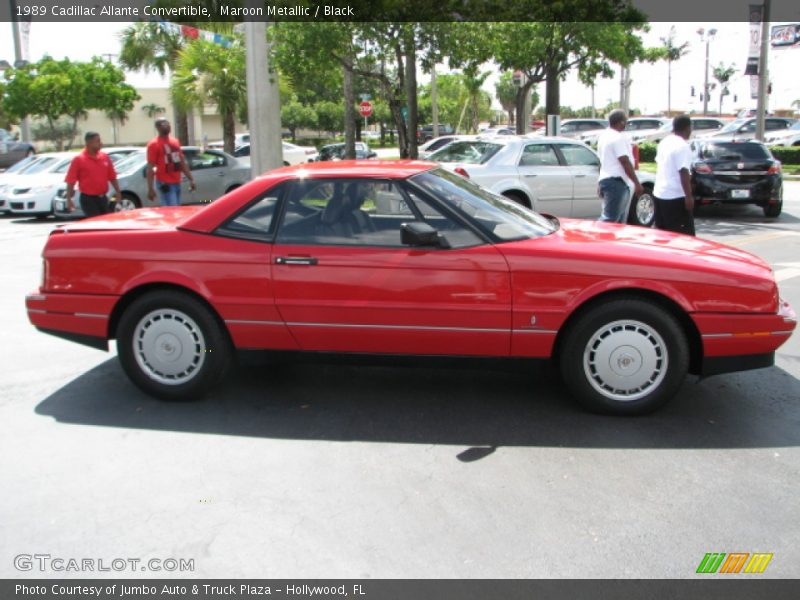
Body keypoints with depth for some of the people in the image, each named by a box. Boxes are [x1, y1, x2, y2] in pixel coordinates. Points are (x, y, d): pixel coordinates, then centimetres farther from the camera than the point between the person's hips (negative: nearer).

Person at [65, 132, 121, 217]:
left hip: (102, 198, 5)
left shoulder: (105, 157, 5)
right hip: (88, 199, -5)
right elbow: (70, 181, -9)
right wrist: (69, 200, -13)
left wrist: (117, 192, 8)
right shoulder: (79, 159, -8)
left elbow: (112, 177, 13)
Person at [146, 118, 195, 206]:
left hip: (177, 182, 7)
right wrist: (150, 188, -19)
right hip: (165, 183, -7)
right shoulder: (154, 144, -9)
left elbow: (182, 162, 19)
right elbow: (150, 168, -13)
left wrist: (191, 179, 13)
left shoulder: (175, 142, 14)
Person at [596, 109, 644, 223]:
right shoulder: (618, 138, -15)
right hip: (616, 182, -10)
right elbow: (625, 163, -18)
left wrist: (600, 184, 27)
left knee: (619, 219, 15)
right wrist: (637, 183, -14)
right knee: (610, 219, -12)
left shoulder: (604, 135, 15)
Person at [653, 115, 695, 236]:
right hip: (676, 197, -9)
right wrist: (689, 196, -20)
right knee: (685, 234, -4)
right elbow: (684, 173, -21)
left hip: (659, 193, 9)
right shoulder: (683, 146, -16)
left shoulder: (664, 142, 11)